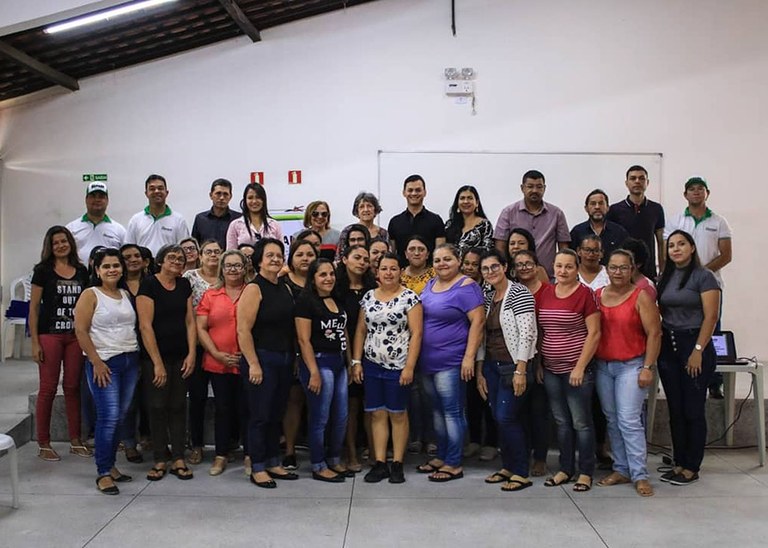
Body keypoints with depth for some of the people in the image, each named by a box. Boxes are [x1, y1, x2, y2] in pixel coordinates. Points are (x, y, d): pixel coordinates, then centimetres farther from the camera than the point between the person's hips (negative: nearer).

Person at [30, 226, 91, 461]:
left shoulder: (81, 271, 9)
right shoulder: (43, 271, -1)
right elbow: (34, 307, -3)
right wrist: (35, 342, -9)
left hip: (76, 335, 3)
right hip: (50, 335, -3)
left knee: (73, 387, 8)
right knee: (48, 388, 1)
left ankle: (75, 441, 16)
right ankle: (43, 444, 10)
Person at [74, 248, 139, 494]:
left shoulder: (127, 295, 13)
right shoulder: (90, 295, -3)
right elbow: (81, 331, -9)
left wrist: (137, 355, 6)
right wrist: (96, 362, -14)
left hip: (131, 361, 6)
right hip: (105, 362, -5)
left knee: (121, 416, 8)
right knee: (109, 416, -10)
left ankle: (111, 465, 20)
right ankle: (103, 473, -1)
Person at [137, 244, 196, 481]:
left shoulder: (184, 285, 8)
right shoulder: (149, 284, -7)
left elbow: (190, 321, 8)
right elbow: (145, 325, -12)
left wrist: (191, 354, -2)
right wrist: (157, 363, -14)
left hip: (181, 356, 4)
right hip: (154, 356, -4)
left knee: (178, 406, 7)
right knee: (158, 407, 2)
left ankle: (178, 459, 14)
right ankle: (160, 460, 13)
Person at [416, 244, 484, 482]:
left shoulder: (465, 286, -11)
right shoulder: (430, 284, 12)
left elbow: (478, 321, -17)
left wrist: (469, 357, -21)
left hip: (451, 362, -8)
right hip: (427, 362, 8)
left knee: (452, 412, 0)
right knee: (437, 411, 16)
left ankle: (454, 464, 9)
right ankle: (441, 457, 29)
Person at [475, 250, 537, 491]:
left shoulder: (519, 293, -11)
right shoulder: (487, 298, 11)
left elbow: (527, 334, -16)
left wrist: (520, 371, -20)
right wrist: (479, 372, 11)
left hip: (513, 366, -7)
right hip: (492, 366, 7)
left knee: (507, 418, -8)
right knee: (500, 419, 9)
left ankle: (521, 474, 5)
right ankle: (508, 467, 23)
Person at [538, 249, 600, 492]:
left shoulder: (585, 293, -9)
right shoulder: (545, 293, 7)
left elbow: (594, 333, -11)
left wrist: (580, 367, -15)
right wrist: (538, 363, 8)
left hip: (576, 369, -5)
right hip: (551, 370, 5)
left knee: (581, 422, 3)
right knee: (561, 421, 13)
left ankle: (586, 472, 15)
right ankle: (565, 469, 24)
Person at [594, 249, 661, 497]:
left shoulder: (641, 296, -5)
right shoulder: (597, 295, 8)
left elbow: (654, 333, -7)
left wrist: (648, 368, -12)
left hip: (631, 365, -5)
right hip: (602, 366, 5)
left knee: (629, 421, -9)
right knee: (612, 420, 9)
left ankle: (639, 475, -1)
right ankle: (621, 470, 19)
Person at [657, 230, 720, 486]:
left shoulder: (703, 277, -6)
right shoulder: (664, 278, 12)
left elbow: (711, 317, -11)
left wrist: (698, 351, -16)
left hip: (694, 344, -6)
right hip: (667, 346, 6)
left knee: (693, 410, 0)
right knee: (675, 409, 10)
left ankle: (692, 468, 10)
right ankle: (679, 463, 20)